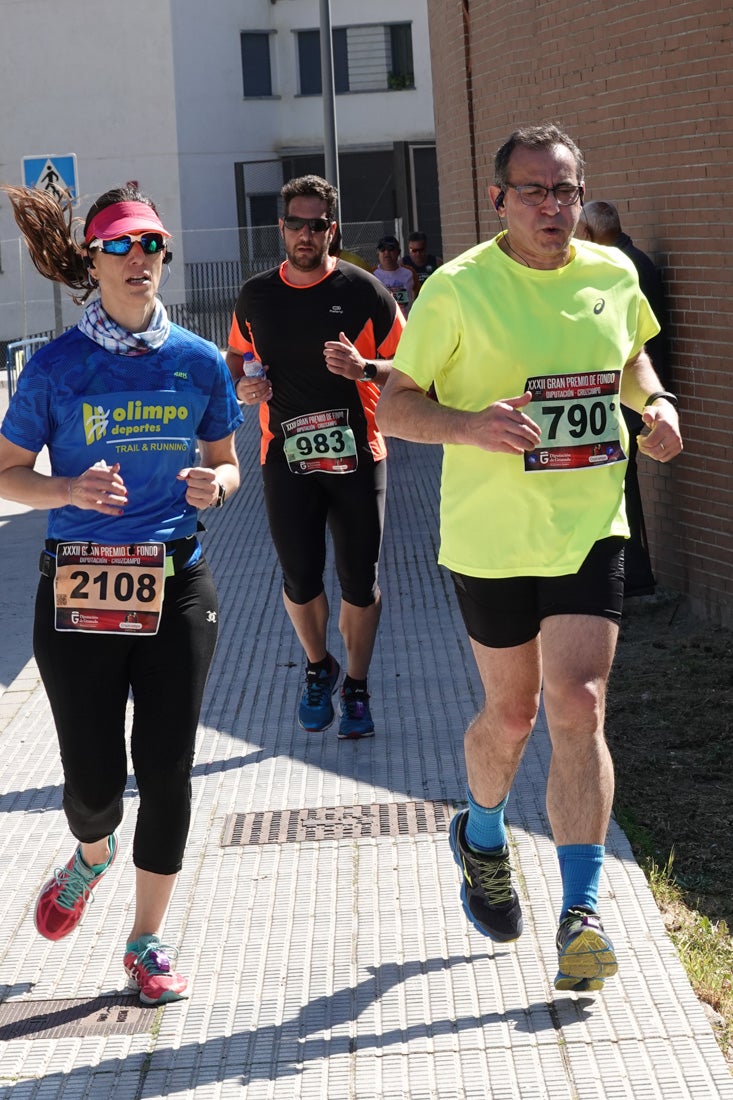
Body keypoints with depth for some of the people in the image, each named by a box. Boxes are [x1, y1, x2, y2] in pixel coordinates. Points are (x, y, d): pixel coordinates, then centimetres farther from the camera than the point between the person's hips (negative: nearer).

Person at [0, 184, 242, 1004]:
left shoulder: (198, 362, 3)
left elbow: (226, 464, 14)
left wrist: (214, 484, -10)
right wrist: (72, 491, -18)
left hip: (176, 588, 2)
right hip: (78, 591, -1)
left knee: (166, 770, 4)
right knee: (94, 781, 1)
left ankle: (147, 939, 21)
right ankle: (92, 855, 39)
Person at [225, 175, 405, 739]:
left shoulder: (364, 290, -4)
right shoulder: (256, 295, 5)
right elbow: (236, 359, 20)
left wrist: (364, 368, -21)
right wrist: (242, 386, -2)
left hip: (356, 455, -2)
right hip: (286, 456, 2)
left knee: (360, 581, 5)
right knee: (300, 580, 4)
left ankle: (356, 687, 23)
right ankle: (318, 668, 31)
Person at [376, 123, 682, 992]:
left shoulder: (613, 276, 4)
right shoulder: (458, 288, -9)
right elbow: (393, 405, -6)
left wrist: (656, 403, 3)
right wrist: (470, 425, -25)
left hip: (590, 529, 2)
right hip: (491, 536, -2)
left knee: (578, 708, -9)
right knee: (512, 712, 11)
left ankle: (581, 912, -3)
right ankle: (482, 837, 43)